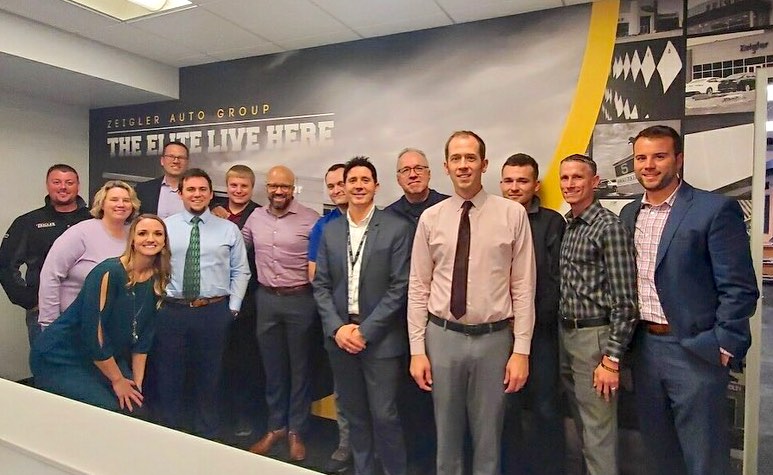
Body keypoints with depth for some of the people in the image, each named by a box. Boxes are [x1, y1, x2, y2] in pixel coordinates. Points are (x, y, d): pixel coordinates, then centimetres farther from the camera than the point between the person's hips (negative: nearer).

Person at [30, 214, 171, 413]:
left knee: (137, 410, -6)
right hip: (61, 358, -6)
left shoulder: (159, 281, -3)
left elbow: (143, 337, 2)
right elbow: (93, 332, -22)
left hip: (105, 357, 6)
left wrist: (137, 383, 0)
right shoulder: (109, 272, -22)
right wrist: (117, 380, -13)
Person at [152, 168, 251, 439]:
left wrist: (233, 307, -1)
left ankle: (207, 436, 30)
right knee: (169, 375, 10)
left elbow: (240, 271, 5)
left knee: (209, 376, 11)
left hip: (214, 312, 0)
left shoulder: (229, 230, 4)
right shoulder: (164, 227, 5)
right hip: (171, 310, 1)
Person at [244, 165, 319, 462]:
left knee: (299, 367, 10)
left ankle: (296, 431, 27)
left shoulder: (311, 219, -9)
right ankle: (276, 426, 33)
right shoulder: (255, 217, 6)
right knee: (272, 366, 16)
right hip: (266, 299, 4)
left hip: (300, 300, -4)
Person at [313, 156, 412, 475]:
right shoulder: (330, 231, 7)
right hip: (339, 336, 4)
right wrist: (337, 328, -7)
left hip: (380, 338, -4)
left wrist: (365, 330, -13)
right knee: (354, 415, 15)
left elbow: (400, 287, -10)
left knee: (384, 415, 1)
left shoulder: (397, 228, -5)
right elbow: (321, 285, 6)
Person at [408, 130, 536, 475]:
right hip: (442, 337, 1)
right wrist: (417, 350, -1)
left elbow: (524, 287, -4)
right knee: (446, 436, 18)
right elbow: (418, 288, 1)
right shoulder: (430, 219, 0)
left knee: (489, 438, 17)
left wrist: (521, 350, -6)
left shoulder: (513, 214, -4)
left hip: (494, 338, -1)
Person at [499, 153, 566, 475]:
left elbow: (556, 279, -5)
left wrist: (534, 321, -9)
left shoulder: (552, 221, -2)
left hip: (540, 328, -1)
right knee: (506, 408, 10)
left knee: (546, 407, 8)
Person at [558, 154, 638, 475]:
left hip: (594, 335, -7)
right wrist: (561, 334, 11)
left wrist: (612, 360, -17)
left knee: (598, 427, 3)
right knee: (582, 418, 20)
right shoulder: (564, 226, 9)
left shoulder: (610, 227, -13)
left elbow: (624, 301, -15)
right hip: (564, 332, 7)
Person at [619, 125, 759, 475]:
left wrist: (723, 348, -14)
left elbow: (739, 288, -12)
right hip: (644, 346, 6)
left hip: (695, 350, -5)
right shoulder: (629, 213, 8)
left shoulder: (716, 209, -10)